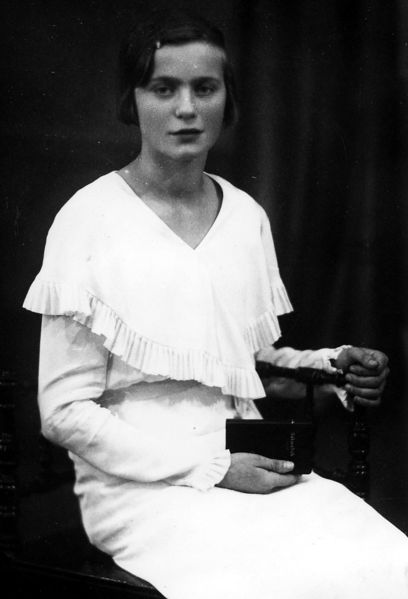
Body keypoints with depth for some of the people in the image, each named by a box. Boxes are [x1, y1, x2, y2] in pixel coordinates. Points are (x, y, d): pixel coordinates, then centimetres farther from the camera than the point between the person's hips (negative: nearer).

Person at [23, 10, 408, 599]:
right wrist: (212, 471, -14)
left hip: (245, 462, 5)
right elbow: (65, 412, -8)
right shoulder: (91, 219, -7)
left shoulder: (248, 217, 10)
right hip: (140, 483, -5)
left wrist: (331, 368, 0)